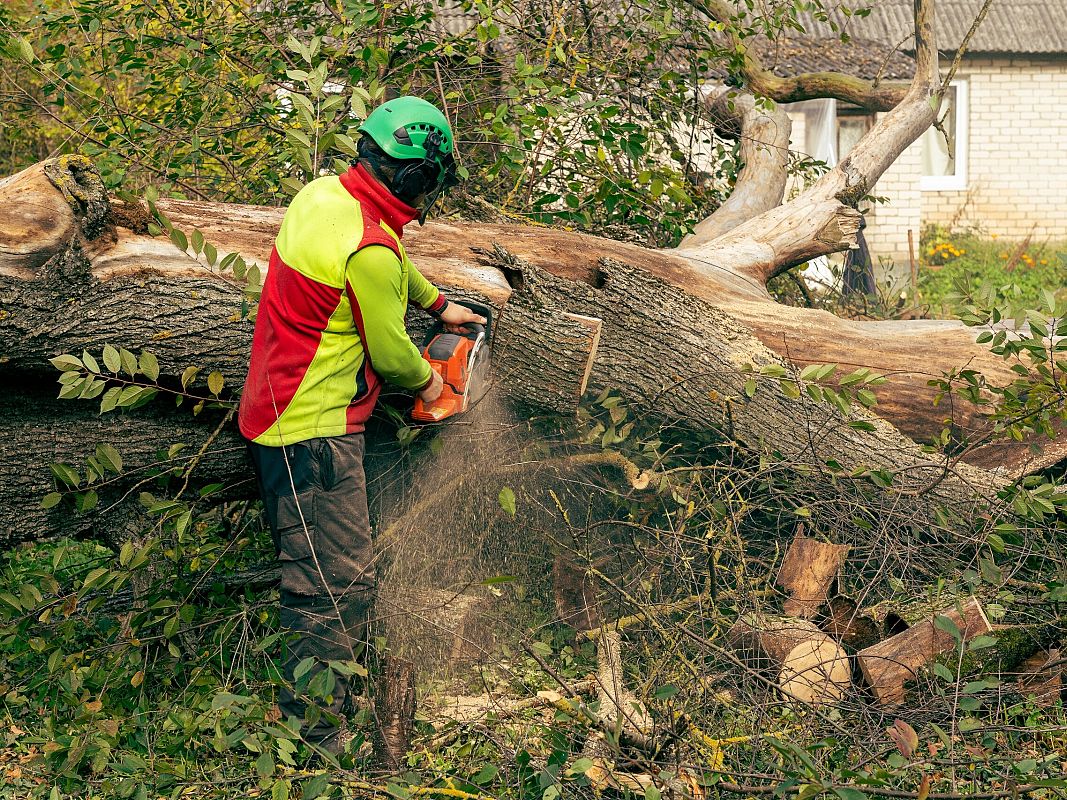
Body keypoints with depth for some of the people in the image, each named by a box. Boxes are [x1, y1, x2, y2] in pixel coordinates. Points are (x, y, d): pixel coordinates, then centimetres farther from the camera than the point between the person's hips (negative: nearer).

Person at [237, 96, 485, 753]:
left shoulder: (324, 194, 3)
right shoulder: (369, 250, -26)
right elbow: (391, 351, -12)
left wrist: (439, 305, 33)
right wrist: (427, 378, 8)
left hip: (282, 416, 10)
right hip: (314, 435, -10)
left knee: (345, 574, 20)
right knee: (335, 589, -5)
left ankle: (340, 695, 32)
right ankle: (313, 742, 0)